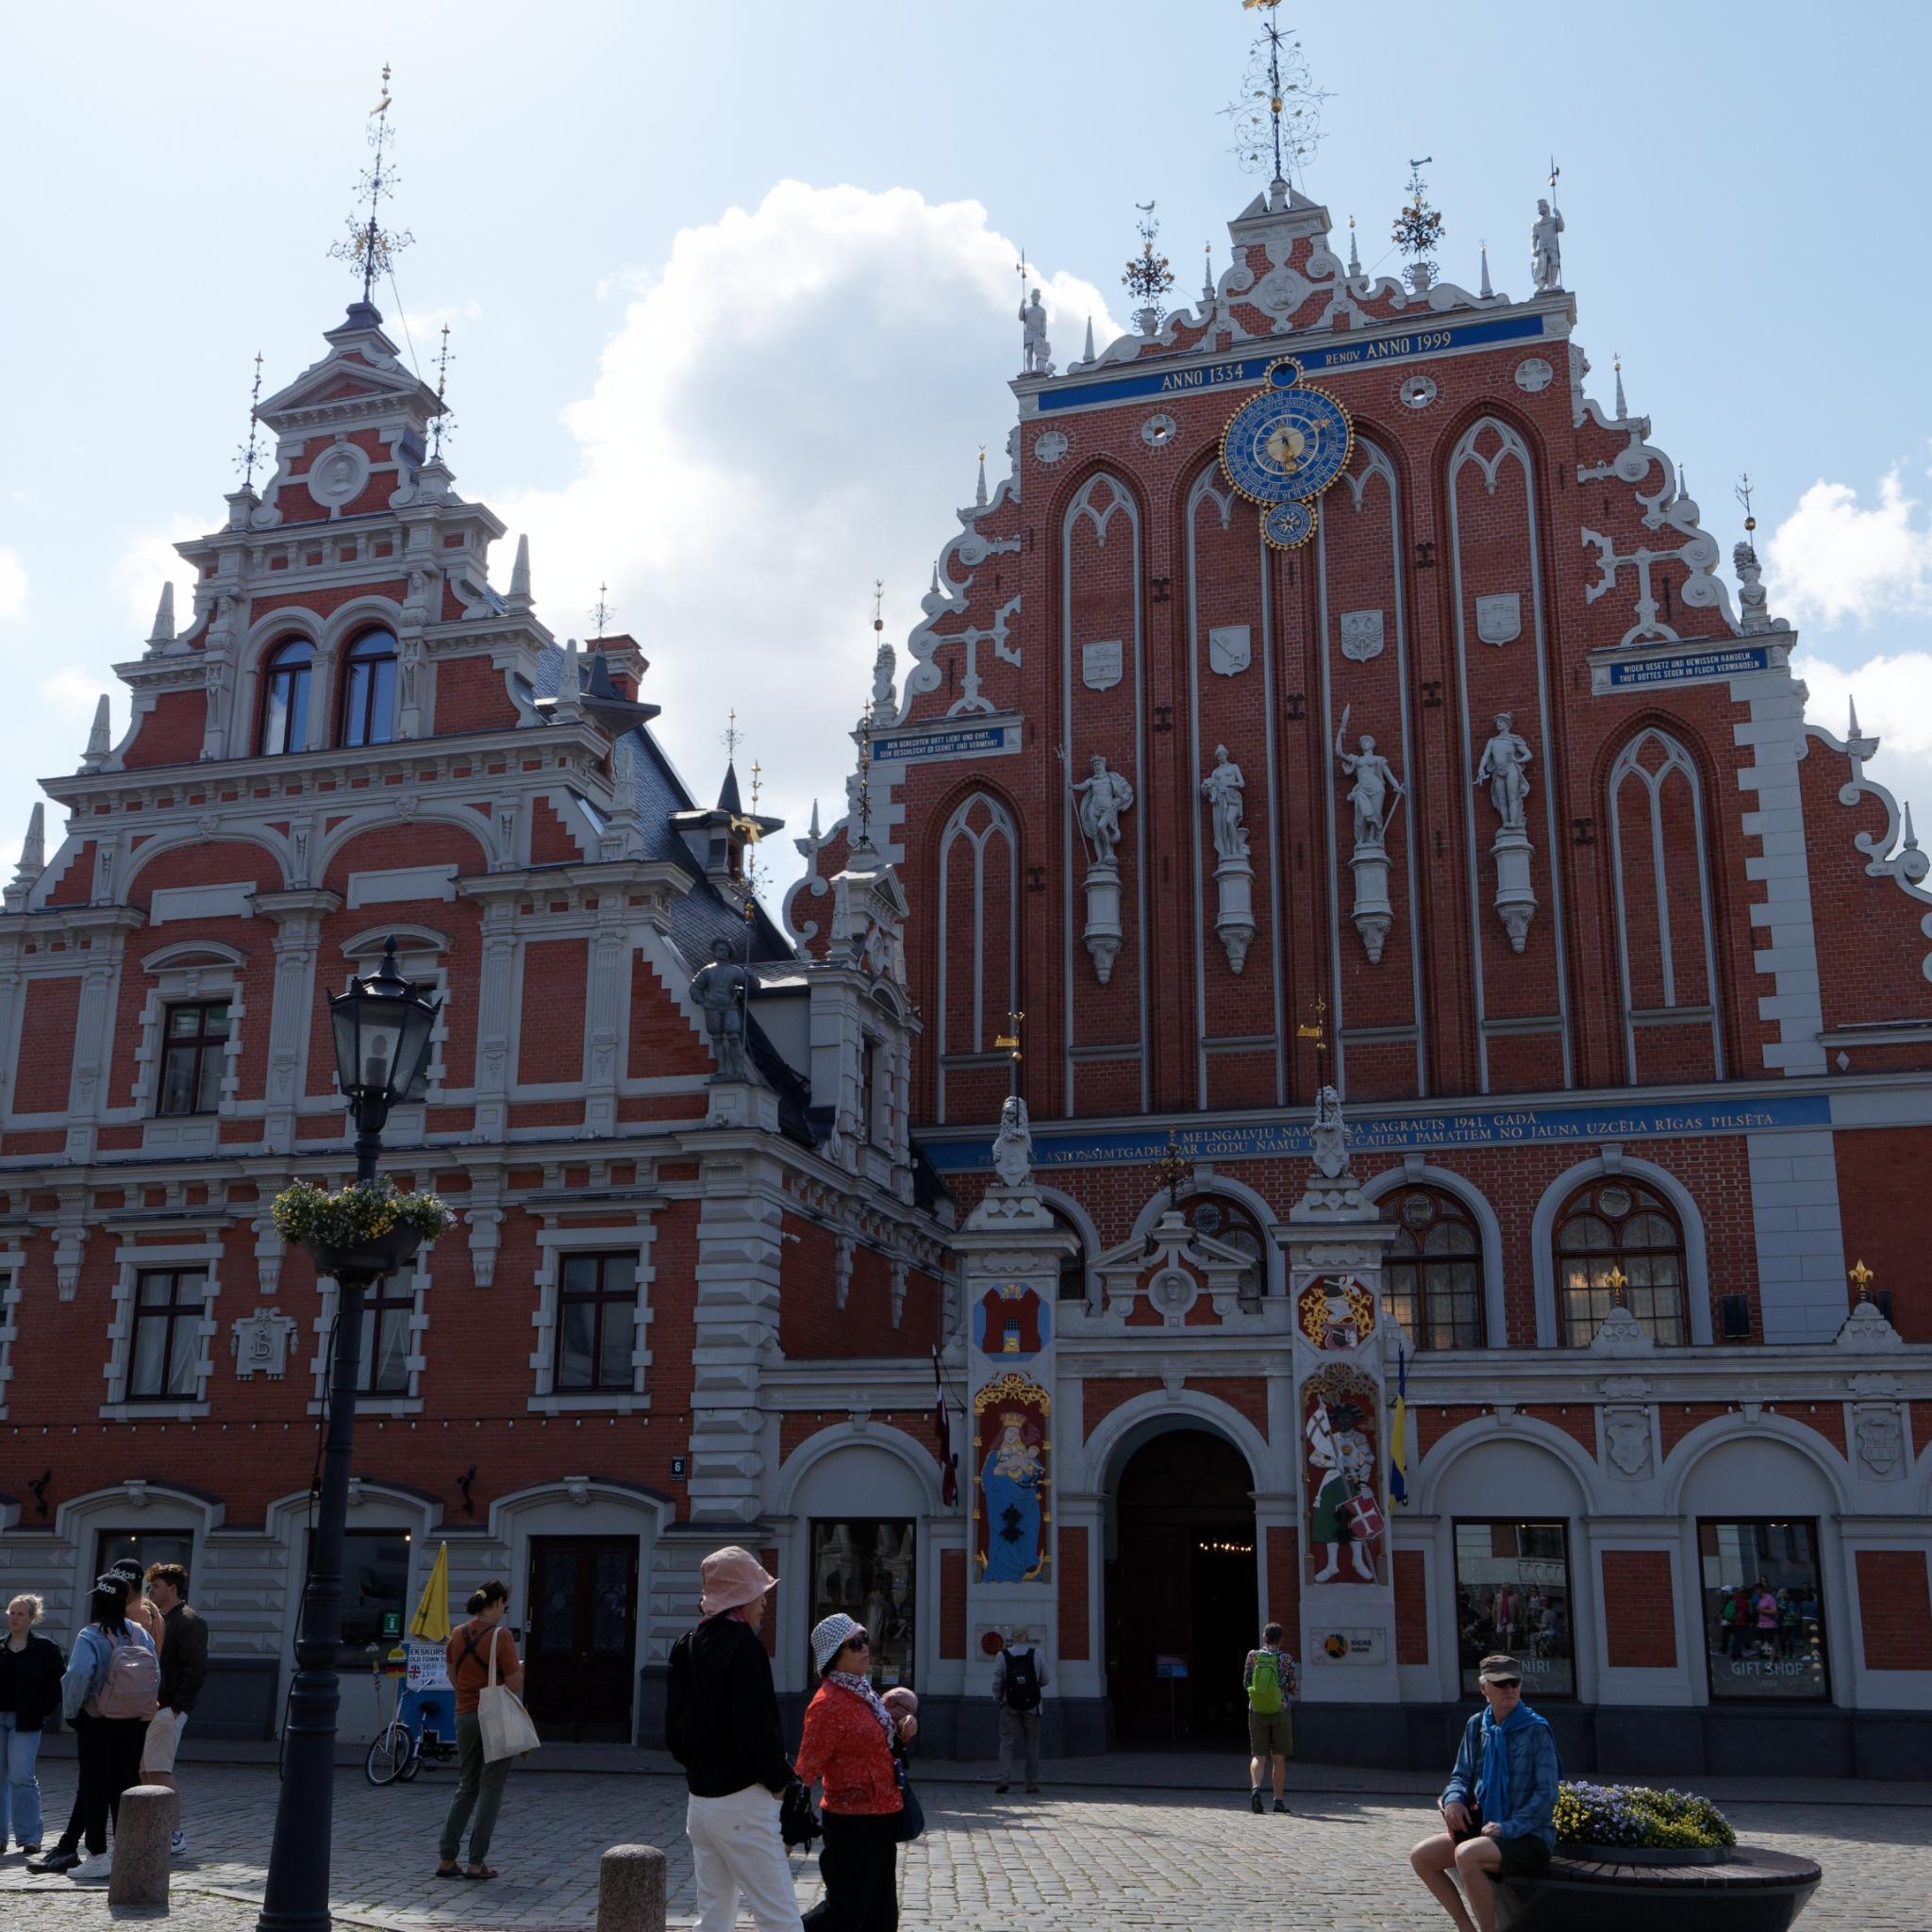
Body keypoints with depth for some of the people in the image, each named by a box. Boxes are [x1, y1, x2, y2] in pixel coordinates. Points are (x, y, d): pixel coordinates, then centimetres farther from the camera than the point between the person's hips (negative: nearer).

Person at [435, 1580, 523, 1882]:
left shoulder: (457, 1634, 4)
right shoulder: (501, 1636, -14)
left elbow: (453, 1678, 13)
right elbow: (514, 1685, -14)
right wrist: (521, 1668, 5)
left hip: (465, 1715, 6)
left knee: (466, 1786, 15)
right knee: (490, 1788, 3)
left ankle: (446, 1859, 12)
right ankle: (476, 1863, 3)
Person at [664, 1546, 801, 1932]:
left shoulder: (687, 1647, 9)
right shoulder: (742, 1645, -17)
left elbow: (673, 1729, 13)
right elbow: (756, 1728, -21)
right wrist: (779, 1777, -6)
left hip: (699, 1799, 9)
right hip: (742, 1802, -9)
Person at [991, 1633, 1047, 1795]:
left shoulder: (1003, 1656, -6)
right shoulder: (1036, 1654, -5)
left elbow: (997, 1683, -6)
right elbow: (1044, 1680, 0)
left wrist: (997, 1699, 11)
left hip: (1010, 1707, -1)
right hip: (1032, 1707, 1)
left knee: (1006, 1743, 1)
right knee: (1032, 1745, 10)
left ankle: (1005, 1779, -15)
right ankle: (1032, 1783, 10)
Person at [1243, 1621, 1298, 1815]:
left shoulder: (1253, 1656, -1)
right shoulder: (1286, 1659, -5)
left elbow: (1246, 1684, 6)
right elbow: (1294, 1688, -1)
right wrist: (1297, 1681, 20)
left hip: (1257, 1712, 1)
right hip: (1280, 1712, -1)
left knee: (1258, 1756, 4)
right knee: (1279, 1758, 10)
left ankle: (1255, 1788, -21)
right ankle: (1279, 1800, 13)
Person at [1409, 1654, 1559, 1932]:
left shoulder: (1536, 1730, -10)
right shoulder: (1477, 1726, 7)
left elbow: (1547, 1794, -12)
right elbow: (1461, 1775, 12)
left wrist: (1509, 1827, -20)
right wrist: (1453, 1798, -11)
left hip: (1529, 1836, -6)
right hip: (1484, 1827, 6)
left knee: (1466, 1855, -33)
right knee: (1421, 1857, -10)